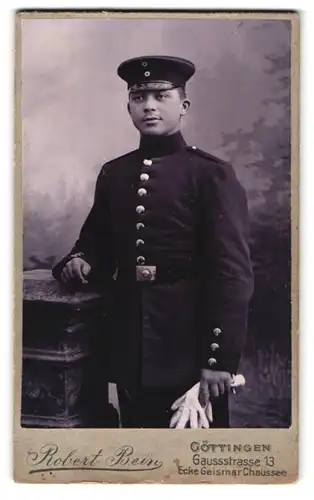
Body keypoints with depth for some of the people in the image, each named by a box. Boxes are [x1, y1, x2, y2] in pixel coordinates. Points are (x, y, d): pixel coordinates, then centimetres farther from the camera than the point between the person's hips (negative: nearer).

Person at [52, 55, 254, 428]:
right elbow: (97, 240, 18)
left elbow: (232, 272, -13)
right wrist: (81, 261, -5)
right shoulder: (113, 174, 7)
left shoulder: (212, 174, -8)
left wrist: (221, 358, -17)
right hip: (130, 341, 5)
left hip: (190, 342, -4)